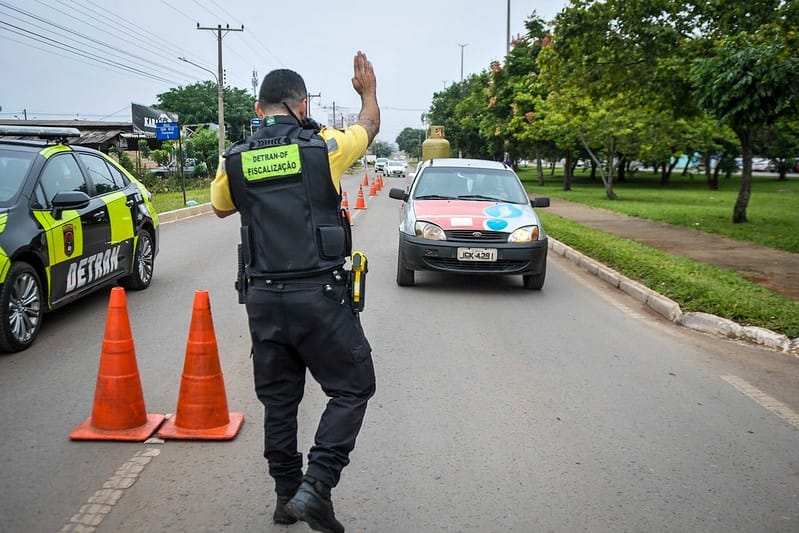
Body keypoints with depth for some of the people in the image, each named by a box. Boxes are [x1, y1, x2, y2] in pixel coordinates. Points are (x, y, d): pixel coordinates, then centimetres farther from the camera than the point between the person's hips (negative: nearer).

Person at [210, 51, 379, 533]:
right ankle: (316, 486, 0)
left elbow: (221, 207, 25)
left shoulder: (235, 162, 4)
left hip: (264, 298, 4)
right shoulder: (323, 148, -5)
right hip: (320, 295, -4)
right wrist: (369, 89, 36)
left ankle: (287, 494, 27)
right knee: (352, 388, 10)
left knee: (278, 399, 16)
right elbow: (369, 126, 18)